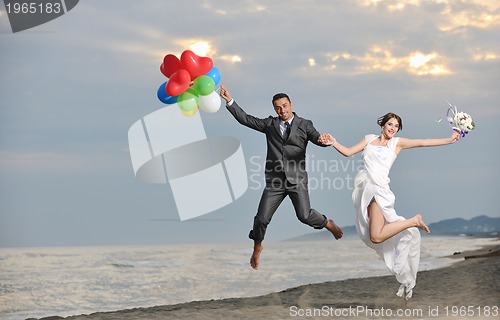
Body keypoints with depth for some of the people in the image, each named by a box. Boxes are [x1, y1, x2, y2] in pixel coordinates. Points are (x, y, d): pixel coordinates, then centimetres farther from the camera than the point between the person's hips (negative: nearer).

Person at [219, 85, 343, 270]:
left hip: (296, 180, -2)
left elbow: (318, 139, -9)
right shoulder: (270, 124, 11)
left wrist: (324, 139, -34)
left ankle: (328, 224, 16)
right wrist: (229, 101, 1)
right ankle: (257, 247, 23)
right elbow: (245, 119, 9)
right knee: (261, 219, -4)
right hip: (275, 181, 2)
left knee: (304, 216, -15)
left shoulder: (304, 125, 5)